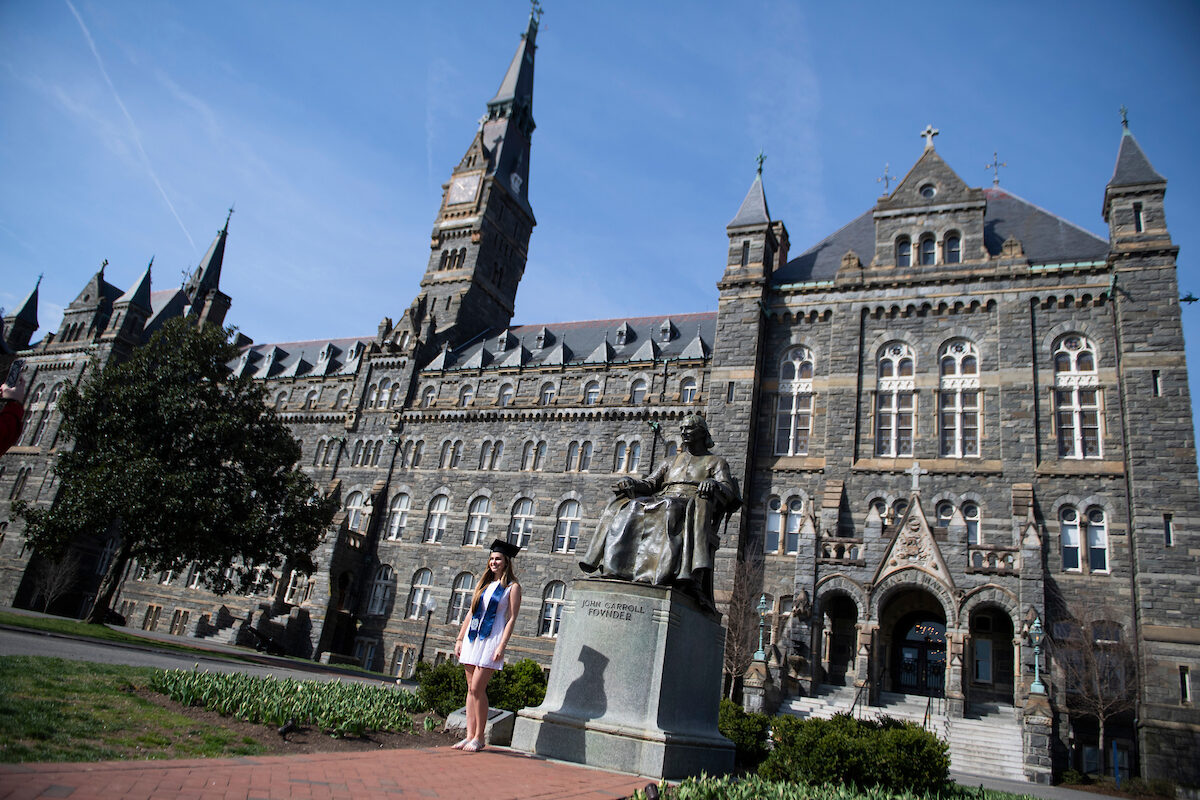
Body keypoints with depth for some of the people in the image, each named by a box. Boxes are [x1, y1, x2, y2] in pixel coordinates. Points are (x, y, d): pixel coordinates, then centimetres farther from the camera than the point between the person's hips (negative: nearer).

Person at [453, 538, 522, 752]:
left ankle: (479, 737, 1)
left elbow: (511, 618, -7)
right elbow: (471, 613, 16)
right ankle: (470, 735, 11)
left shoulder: (512, 587, -2)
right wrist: (460, 638, 12)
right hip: (472, 638, 6)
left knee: (477, 688, -10)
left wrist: (502, 646, -16)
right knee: (471, 689, 6)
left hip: (491, 639, -6)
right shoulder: (483, 583, 15)